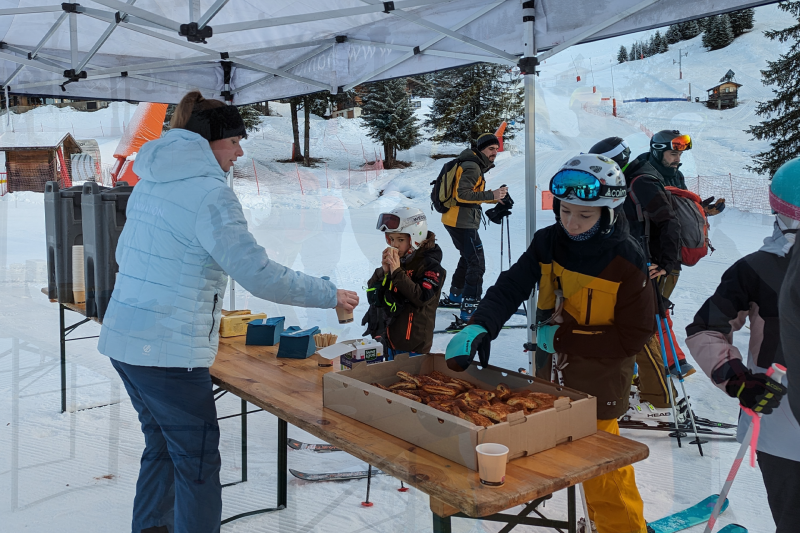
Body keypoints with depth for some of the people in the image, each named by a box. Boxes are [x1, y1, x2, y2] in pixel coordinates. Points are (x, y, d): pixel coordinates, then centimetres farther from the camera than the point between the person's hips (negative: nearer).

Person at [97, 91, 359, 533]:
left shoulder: (149, 183, 13)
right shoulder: (209, 192, -15)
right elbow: (258, 273, -20)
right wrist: (330, 295, -11)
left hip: (123, 338, 9)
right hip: (168, 351, -9)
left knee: (162, 445, 23)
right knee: (197, 459, 2)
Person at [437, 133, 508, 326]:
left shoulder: (475, 166, 18)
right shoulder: (471, 166, -14)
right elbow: (462, 194, -23)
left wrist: (495, 196, 10)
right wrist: (491, 196, -24)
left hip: (455, 220, 11)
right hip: (463, 223, -11)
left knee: (468, 259, 25)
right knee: (477, 264, -12)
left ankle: (455, 296, 40)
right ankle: (468, 312, -15)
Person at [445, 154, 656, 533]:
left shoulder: (626, 262, -18)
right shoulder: (548, 243, -7)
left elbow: (633, 336, -18)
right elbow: (511, 287, -14)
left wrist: (562, 337, -20)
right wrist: (479, 327, -32)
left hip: (596, 387, -5)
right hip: (550, 376, 5)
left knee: (603, 477, 7)